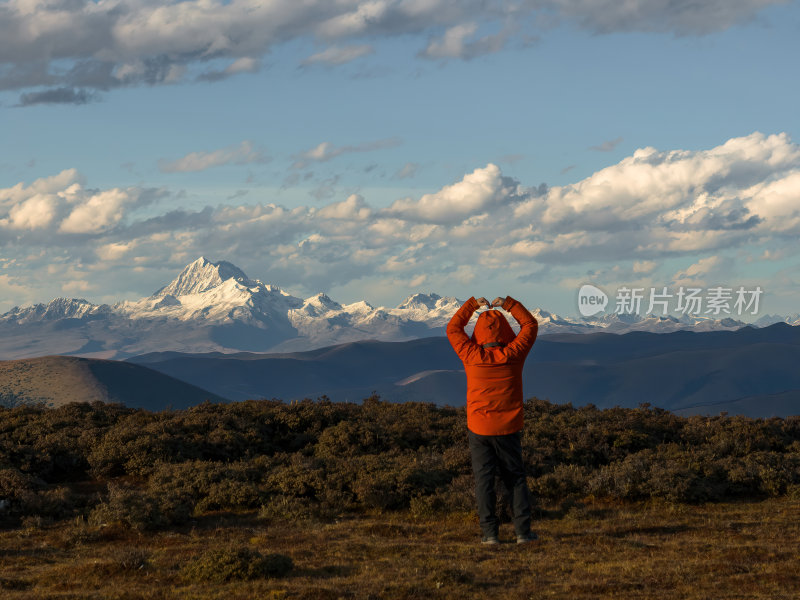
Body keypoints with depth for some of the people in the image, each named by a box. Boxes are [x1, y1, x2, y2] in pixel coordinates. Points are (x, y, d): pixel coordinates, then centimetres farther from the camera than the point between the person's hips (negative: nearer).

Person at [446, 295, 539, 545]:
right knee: (516, 479, 10)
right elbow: (530, 325, 8)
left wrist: (473, 304, 14)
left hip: (479, 430, -1)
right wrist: (508, 304, 11)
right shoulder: (513, 355, -8)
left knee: (484, 480, 4)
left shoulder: (472, 356, -9)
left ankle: (490, 532, 1)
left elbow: (453, 329, 8)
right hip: (508, 429, 1)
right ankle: (523, 531, 4)